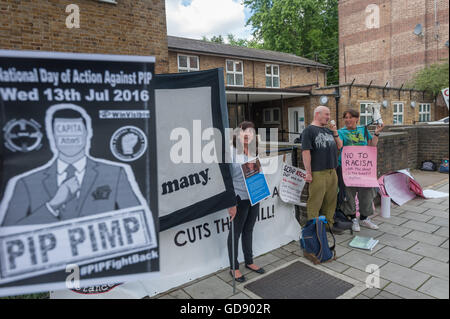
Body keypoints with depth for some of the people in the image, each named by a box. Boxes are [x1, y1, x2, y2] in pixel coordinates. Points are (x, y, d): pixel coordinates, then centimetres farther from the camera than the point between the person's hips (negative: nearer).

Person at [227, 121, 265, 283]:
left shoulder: (255, 153, 7)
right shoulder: (231, 152, -13)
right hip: (239, 199, -6)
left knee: (248, 230, 19)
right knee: (236, 232, 6)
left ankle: (249, 262, 36)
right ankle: (234, 268, 22)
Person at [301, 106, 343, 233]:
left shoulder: (328, 130, 18)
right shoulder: (309, 130, -5)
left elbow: (339, 146, 21)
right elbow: (306, 152, -12)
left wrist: (335, 133, 4)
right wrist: (308, 173, -17)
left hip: (332, 172, 7)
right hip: (318, 173, -7)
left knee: (331, 200, 14)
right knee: (315, 201, -3)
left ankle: (329, 224, 28)